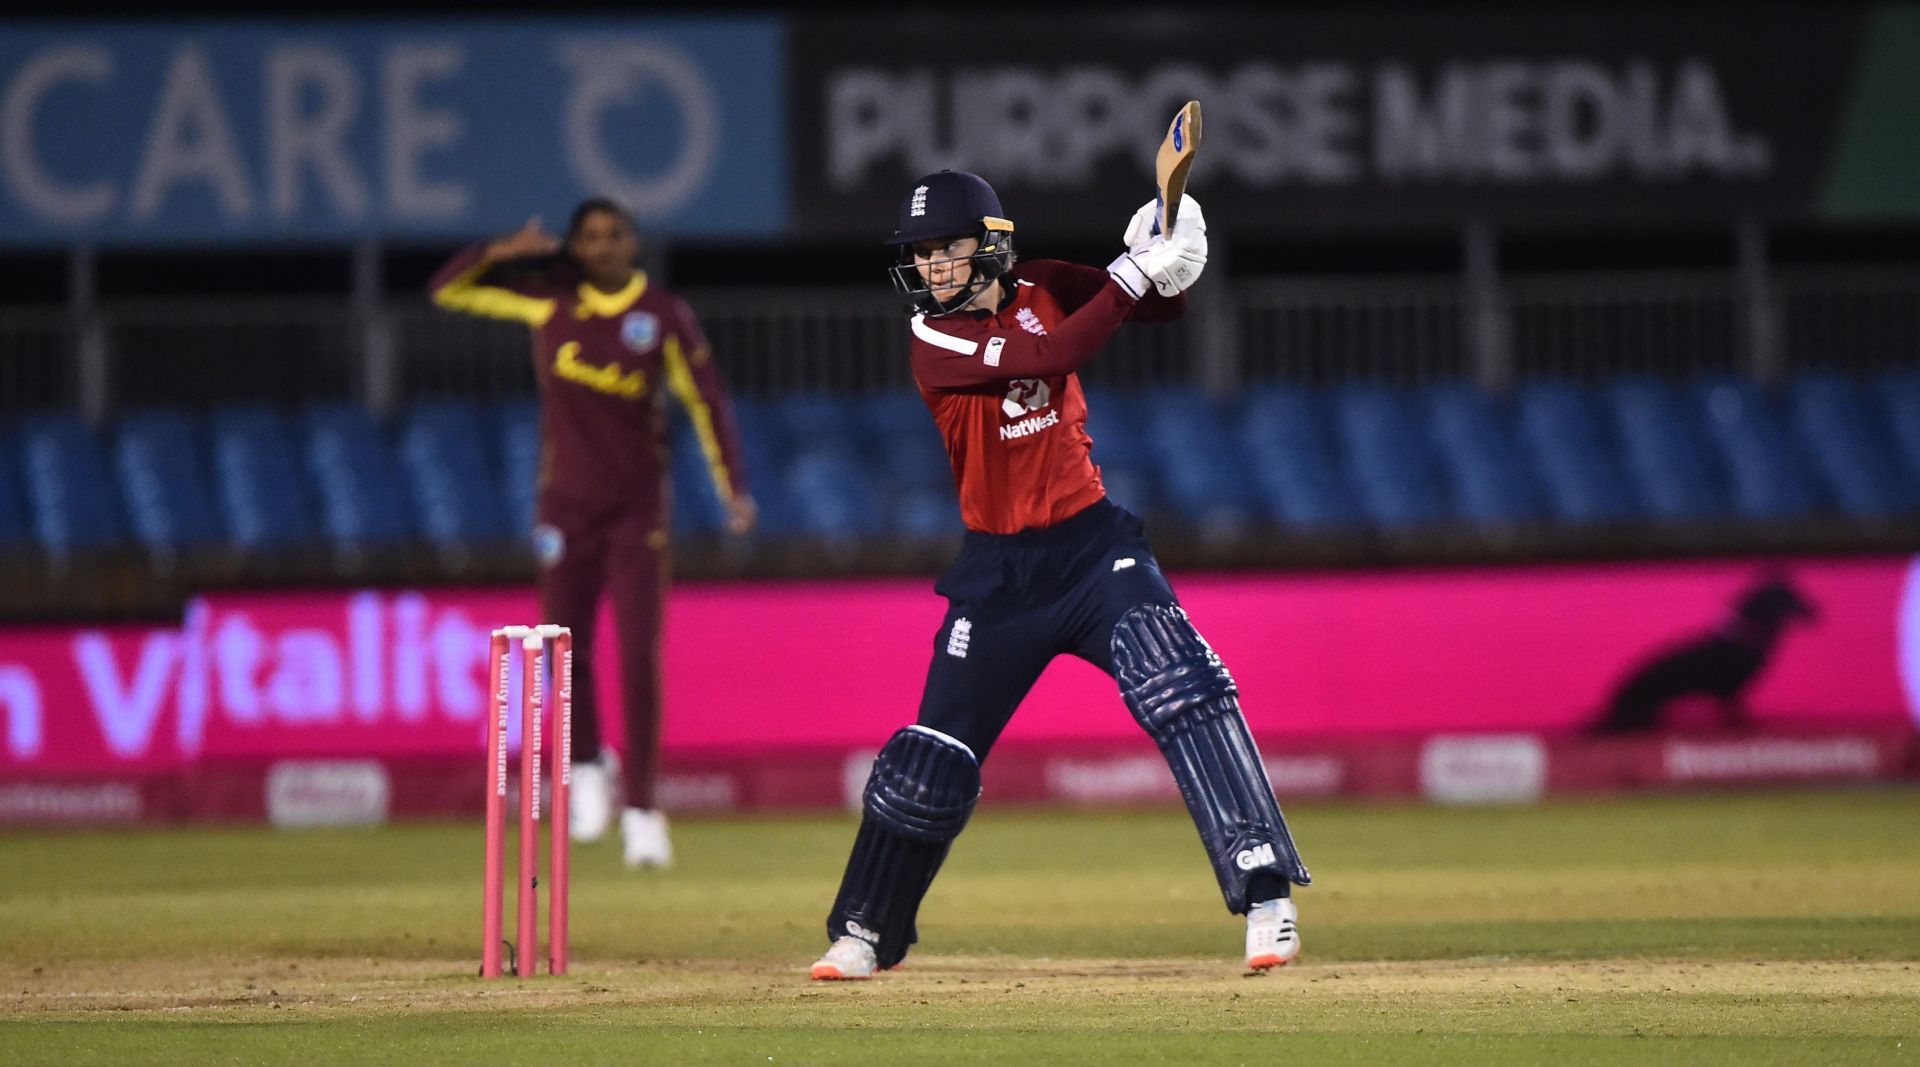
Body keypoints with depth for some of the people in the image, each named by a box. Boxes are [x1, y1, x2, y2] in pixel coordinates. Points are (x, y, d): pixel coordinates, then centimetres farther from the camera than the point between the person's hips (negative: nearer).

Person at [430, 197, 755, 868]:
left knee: (640, 656, -7)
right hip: (566, 503, 2)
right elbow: (448, 289, 1)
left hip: (638, 504, -1)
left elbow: (707, 402, -4)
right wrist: (504, 252, -16)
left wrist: (734, 488, -14)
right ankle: (587, 767, 28)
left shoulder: (664, 316, -5)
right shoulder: (552, 297, -1)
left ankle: (640, 807, -1)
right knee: (567, 648, 1)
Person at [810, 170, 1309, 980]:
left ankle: (1266, 895, -22)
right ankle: (866, 933, 26)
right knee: (934, 753, 6)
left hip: (1093, 546, 1)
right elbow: (1056, 356, -26)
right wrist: (1133, 273, -29)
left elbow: (1157, 305, 2)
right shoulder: (936, 341, -12)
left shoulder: (1040, 290, 0)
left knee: (1184, 692, -20)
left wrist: (1168, 269, -20)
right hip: (999, 571, -1)